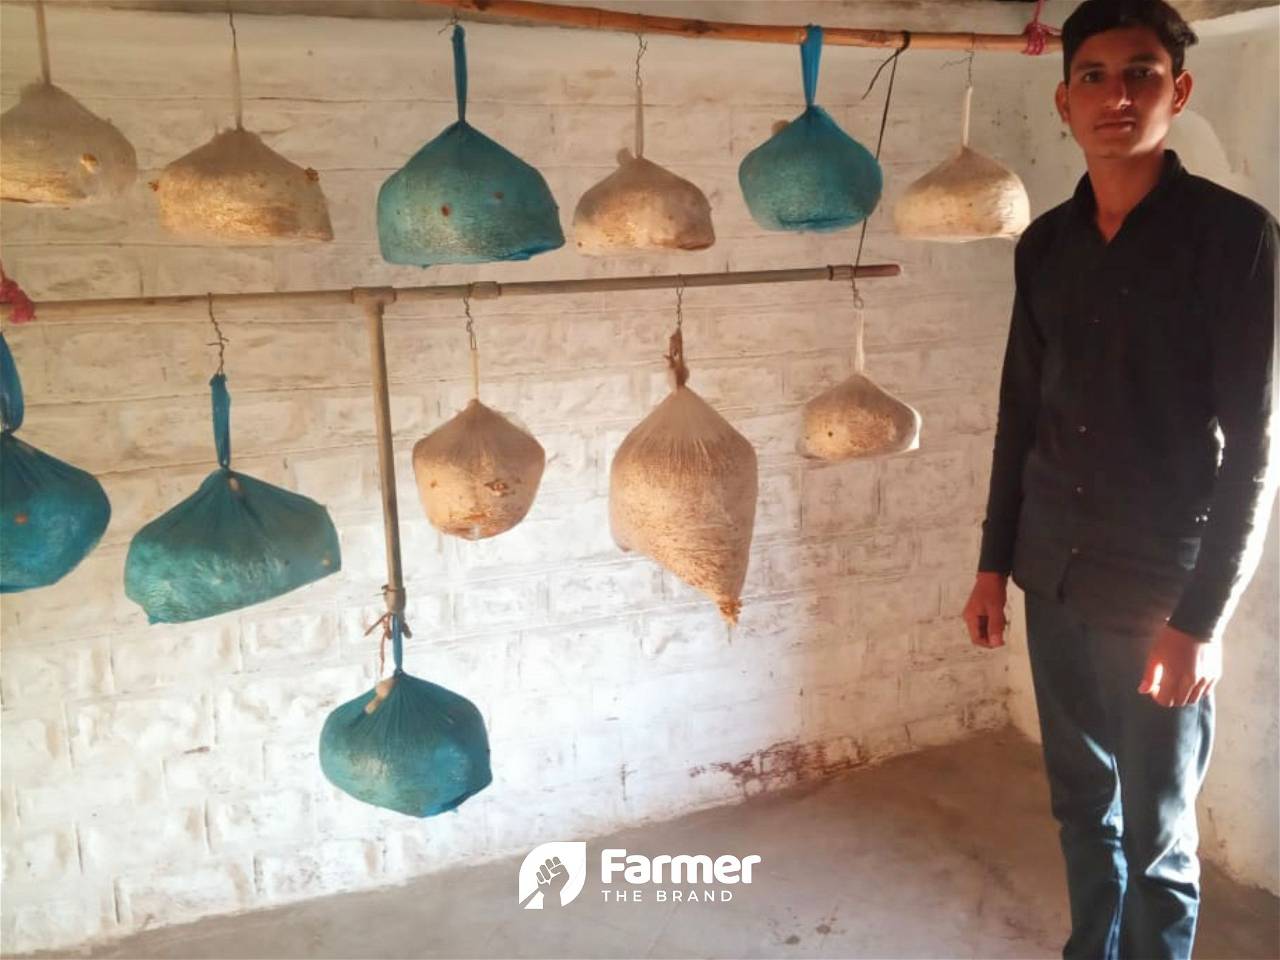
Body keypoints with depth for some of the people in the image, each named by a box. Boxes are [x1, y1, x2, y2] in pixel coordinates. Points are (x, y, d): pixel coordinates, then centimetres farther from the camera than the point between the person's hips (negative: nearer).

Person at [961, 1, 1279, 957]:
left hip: (1160, 587, -5)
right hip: (1054, 574, 5)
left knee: (1156, 835, 8)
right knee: (1081, 803, 18)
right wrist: (995, 561, 10)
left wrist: (1203, 616, -15)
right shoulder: (1045, 244, 6)